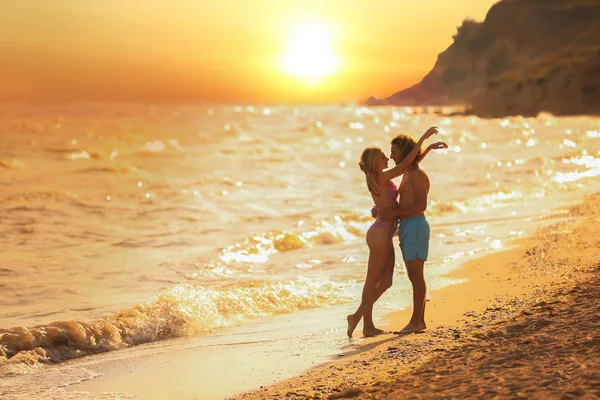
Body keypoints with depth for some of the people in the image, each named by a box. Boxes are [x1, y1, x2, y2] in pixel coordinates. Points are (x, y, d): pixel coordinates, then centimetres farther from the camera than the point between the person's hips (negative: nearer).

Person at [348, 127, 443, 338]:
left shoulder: (381, 179, 13)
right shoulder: (381, 178, -13)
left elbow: (409, 164, 21)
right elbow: (406, 162, -19)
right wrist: (423, 138, -16)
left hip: (384, 234, 10)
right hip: (380, 234, -10)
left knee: (386, 281, 11)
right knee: (373, 280, 0)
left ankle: (357, 316, 16)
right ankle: (368, 326, 9)